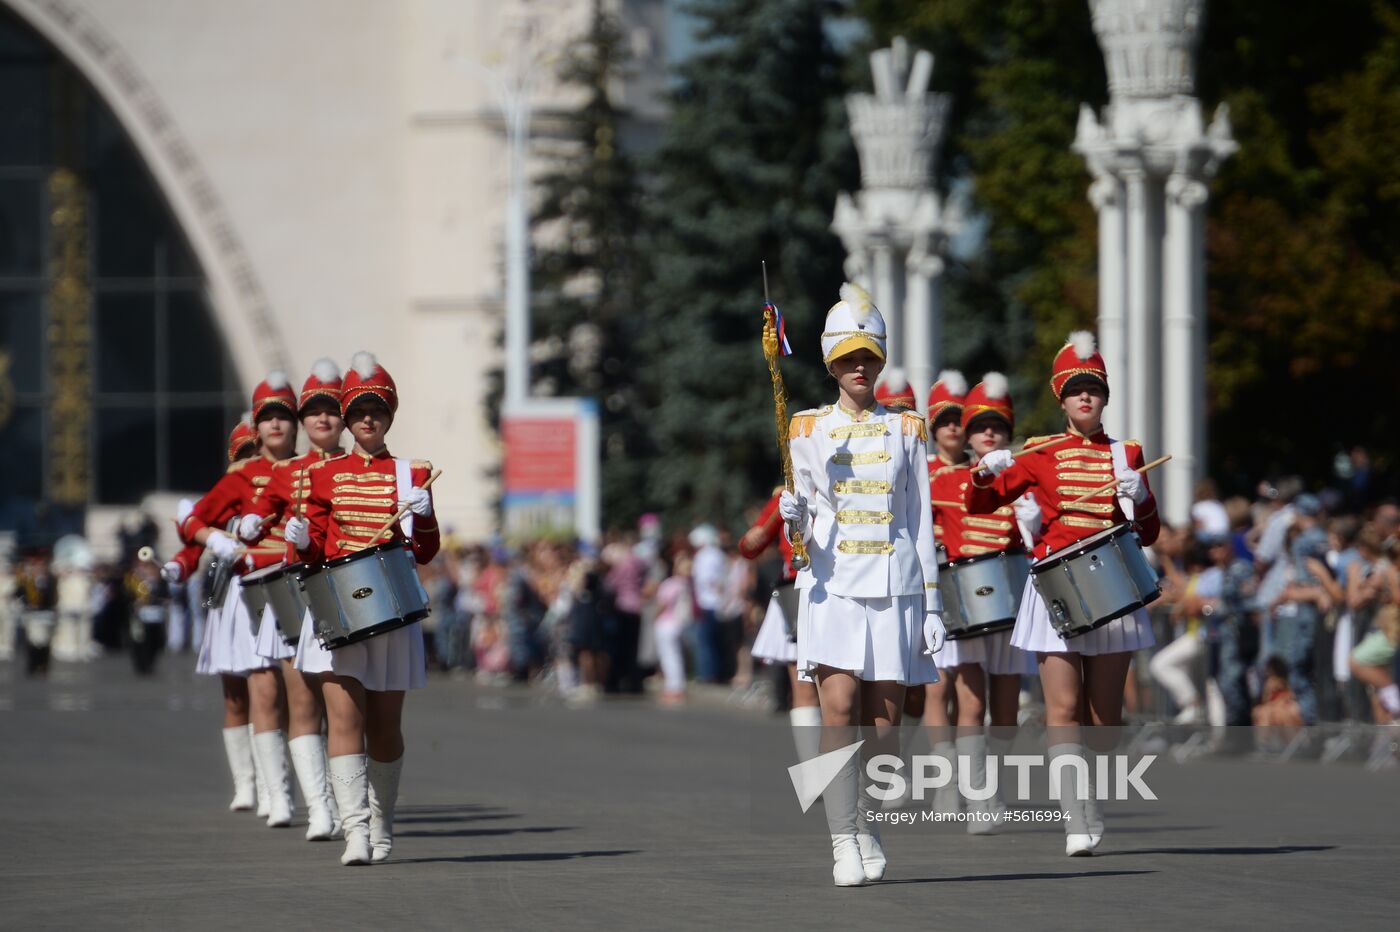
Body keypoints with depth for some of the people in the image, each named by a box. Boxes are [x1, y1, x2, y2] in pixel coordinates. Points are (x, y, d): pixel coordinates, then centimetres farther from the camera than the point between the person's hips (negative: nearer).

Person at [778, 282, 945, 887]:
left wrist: (932, 604, 4)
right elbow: (804, 520, 8)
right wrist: (793, 516, -17)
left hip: (895, 586, 1)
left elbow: (920, 520, 9)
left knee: (884, 715, 0)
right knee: (839, 710, -14)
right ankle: (843, 844, -15)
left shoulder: (907, 429, 10)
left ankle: (869, 825, 20)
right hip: (833, 584, -1)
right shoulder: (808, 428, 9)